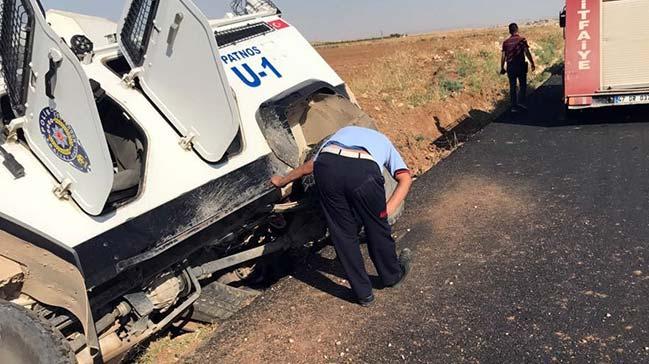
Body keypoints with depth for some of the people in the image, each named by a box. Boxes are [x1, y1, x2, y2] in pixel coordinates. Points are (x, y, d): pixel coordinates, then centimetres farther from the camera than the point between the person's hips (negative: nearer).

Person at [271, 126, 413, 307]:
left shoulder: (343, 133, 43)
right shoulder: (383, 142, 37)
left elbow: (310, 165, 42)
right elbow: (405, 178, 18)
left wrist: (282, 181, 55)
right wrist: (388, 210, 10)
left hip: (327, 167, 2)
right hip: (363, 170, -2)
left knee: (343, 234, 17)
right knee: (377, 229, 21)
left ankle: (363, 293, 29)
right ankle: (394, 276, 45)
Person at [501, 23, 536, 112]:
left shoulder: (506, 42, 3)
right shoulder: (522, 40, -5)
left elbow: (503, 56, 2)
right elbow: (527, 53, -10)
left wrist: (502, 68, 10)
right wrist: (532, 64, -3)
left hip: (510, 66, 3)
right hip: (520, 65, -2)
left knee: (512, 87, 8)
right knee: (523, 85, 11)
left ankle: (514, 106, 9)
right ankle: (521, 102, -1)